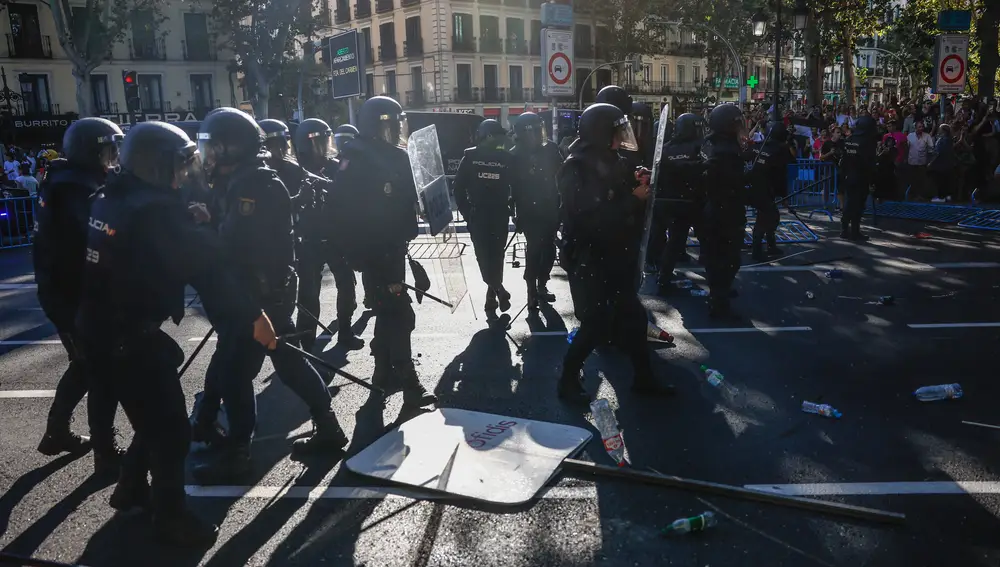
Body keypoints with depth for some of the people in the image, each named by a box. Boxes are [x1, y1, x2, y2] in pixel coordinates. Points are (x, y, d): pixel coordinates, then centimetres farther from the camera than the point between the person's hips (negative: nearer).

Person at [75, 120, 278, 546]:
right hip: (131, 339, -9)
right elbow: (207, 271, -23)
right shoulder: (157, 211, -21)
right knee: (170, 429, 4)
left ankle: (131, 488, 41)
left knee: (154, 416, 24)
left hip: (99, 330, 9)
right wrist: (251, 317, -21)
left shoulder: (110, 200, 7)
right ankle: (170, 516, 18)